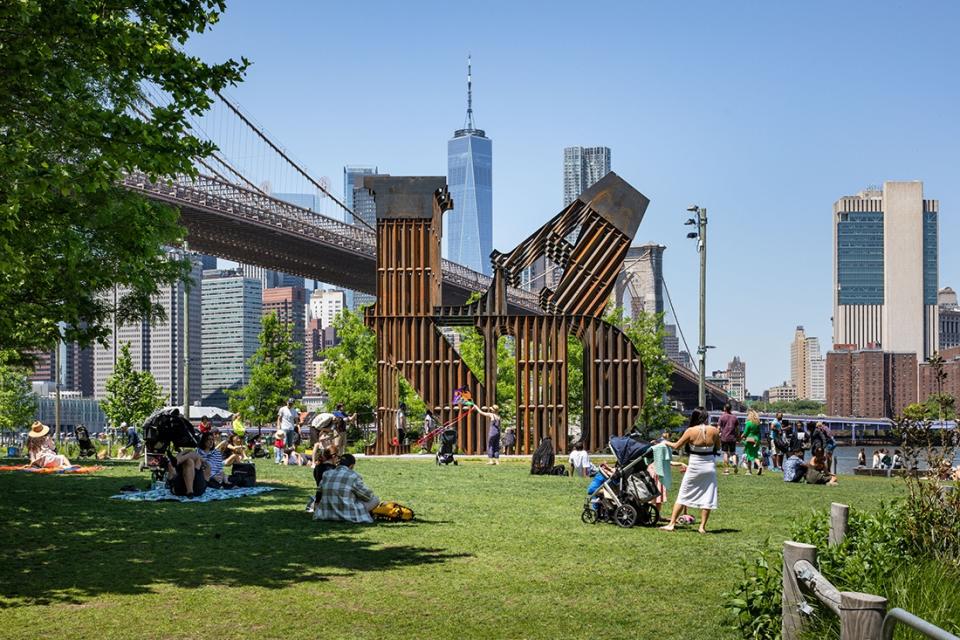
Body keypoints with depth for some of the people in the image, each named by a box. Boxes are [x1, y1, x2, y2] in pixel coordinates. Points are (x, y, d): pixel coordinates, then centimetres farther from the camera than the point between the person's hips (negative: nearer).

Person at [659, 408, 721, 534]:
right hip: (710, 466, 2)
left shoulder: (691, 431, -12)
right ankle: (702, 526, 7)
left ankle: (671, 524, 9)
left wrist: (666, 442, 15)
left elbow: (676, 446, -3)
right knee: (707, 497, 8)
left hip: (695, 468, -2)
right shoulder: (714, 431, -6)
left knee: (682, 495, 8)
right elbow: (718, 446, 10)